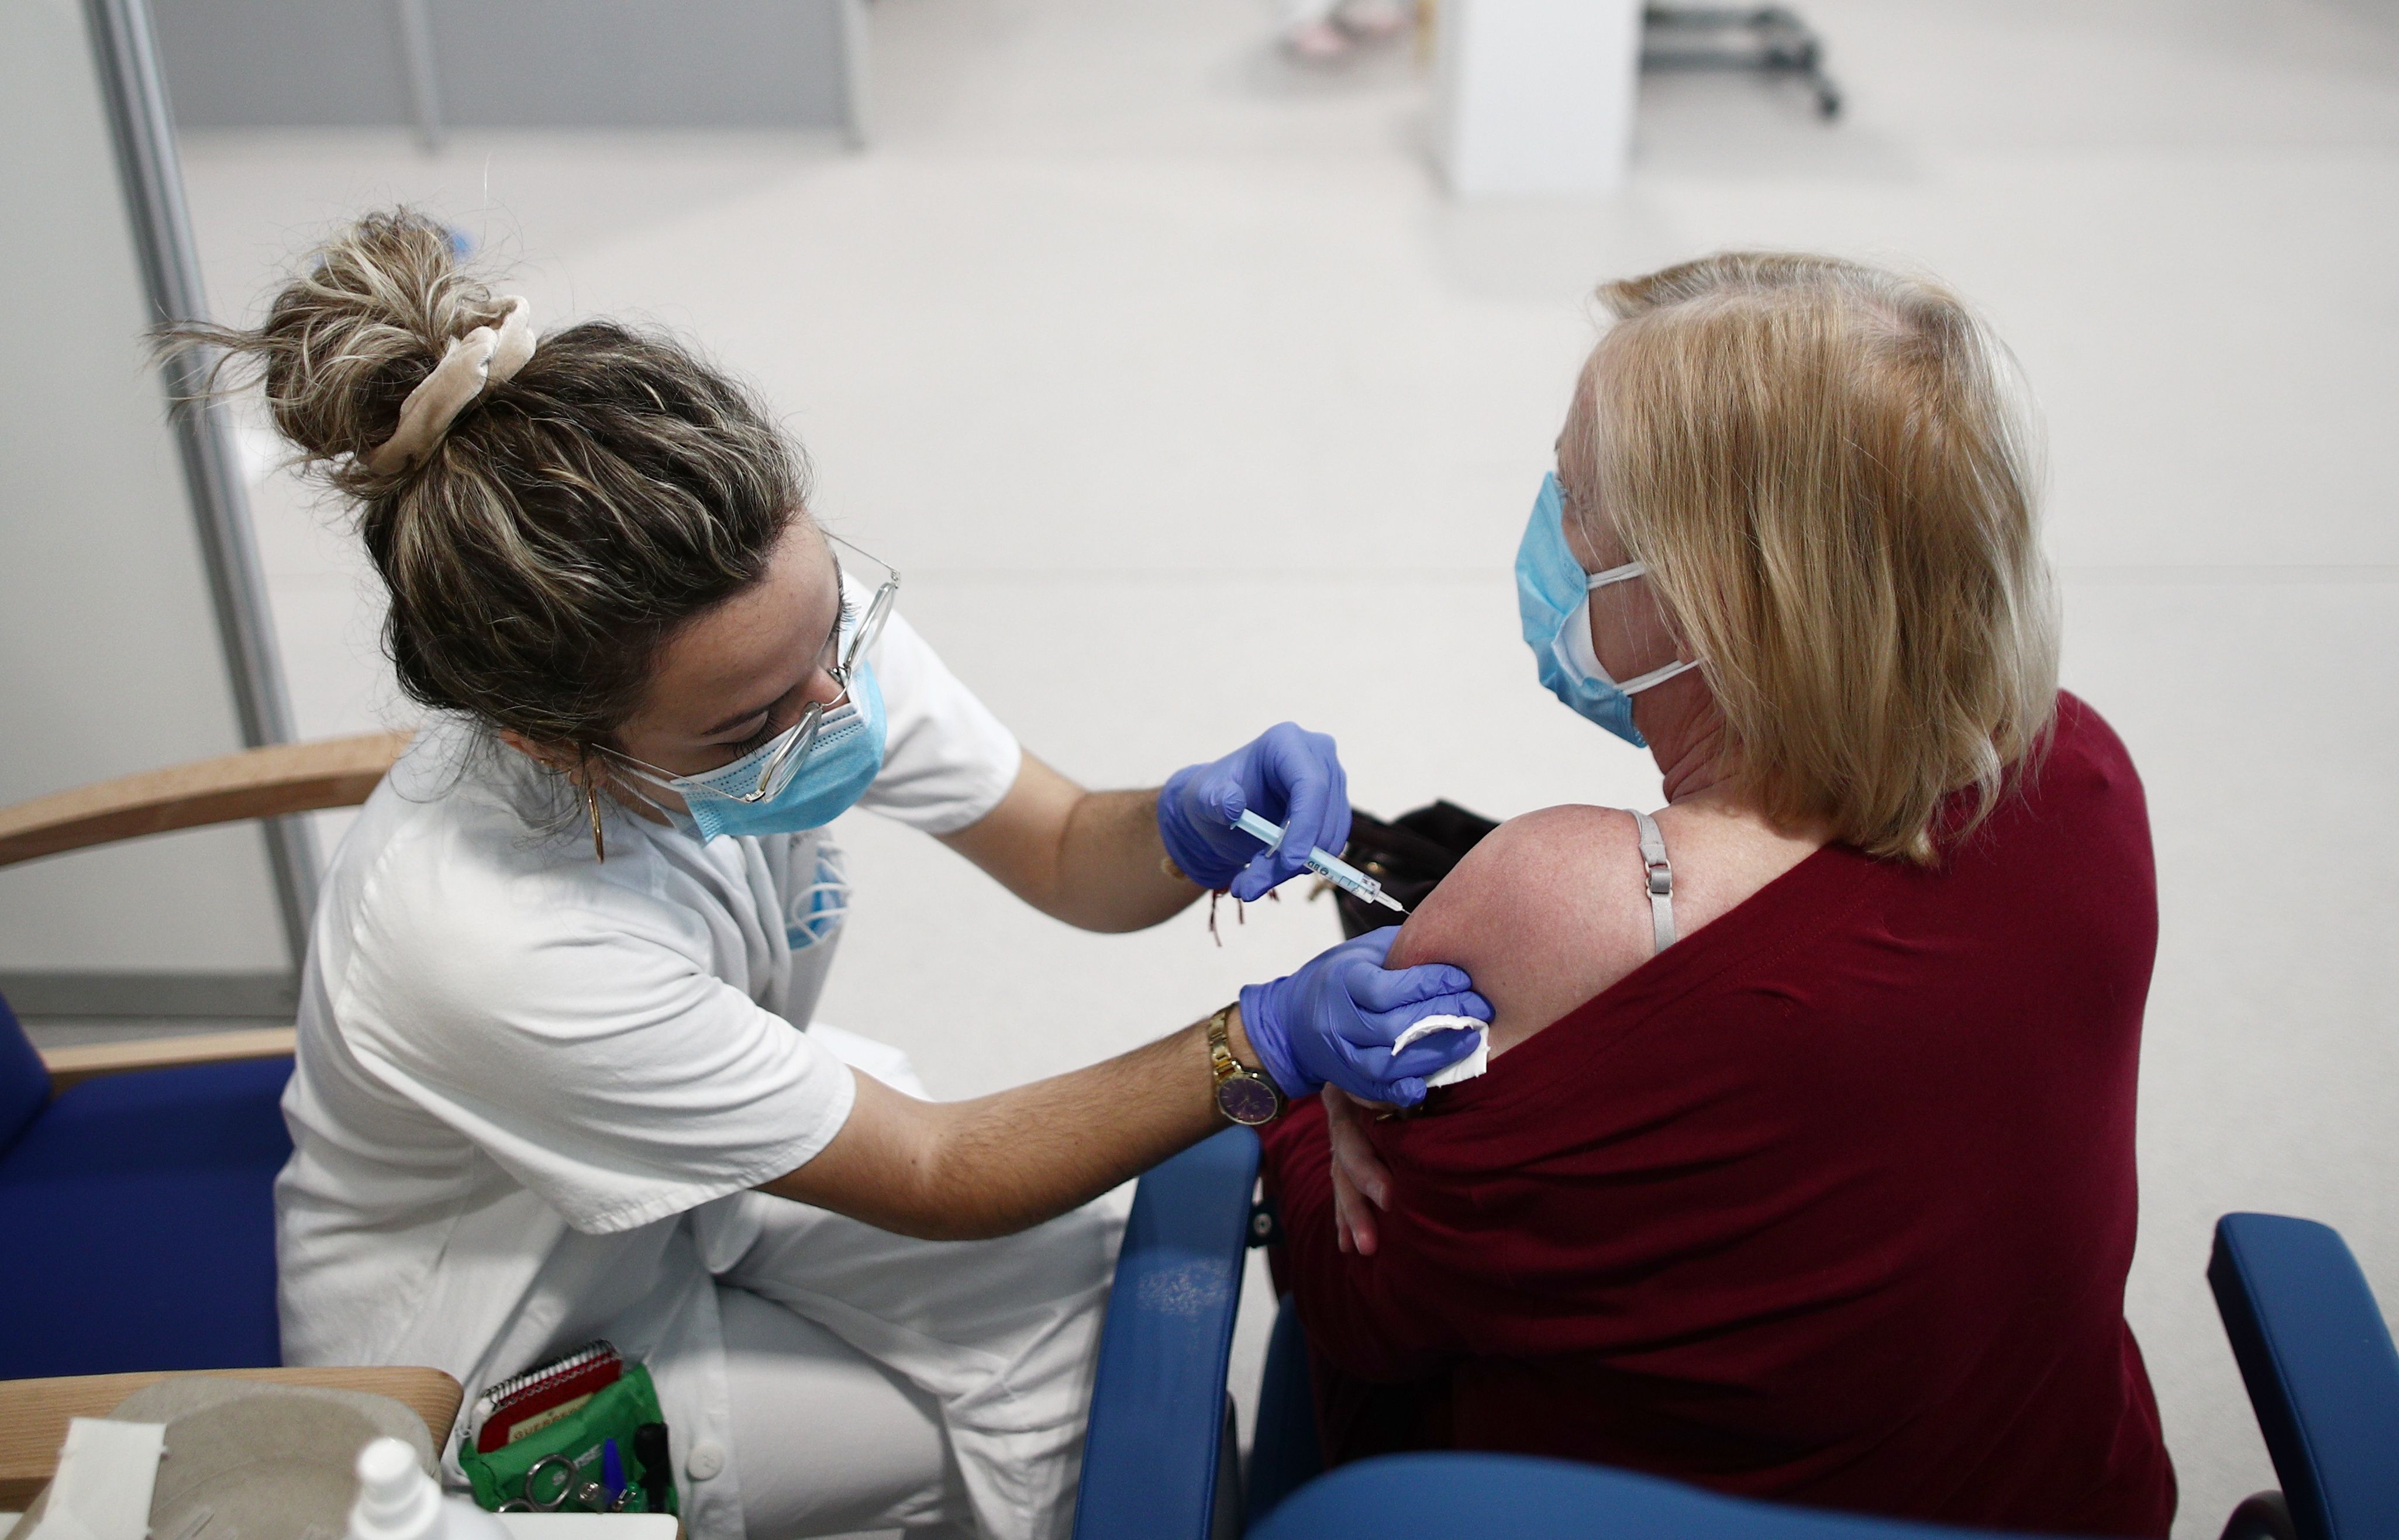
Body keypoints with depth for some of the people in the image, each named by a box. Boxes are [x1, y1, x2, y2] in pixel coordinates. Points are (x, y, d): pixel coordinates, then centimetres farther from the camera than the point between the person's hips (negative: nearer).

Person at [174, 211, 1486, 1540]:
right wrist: (1264, 1048, -34)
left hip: (705, 1163, 6)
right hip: (506, 1353, -5)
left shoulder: (786, 620, -24)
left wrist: (1188, 828, -33)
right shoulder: (495, 943, -41)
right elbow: (937, 1176, -28)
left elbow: (1065, 857, -10)